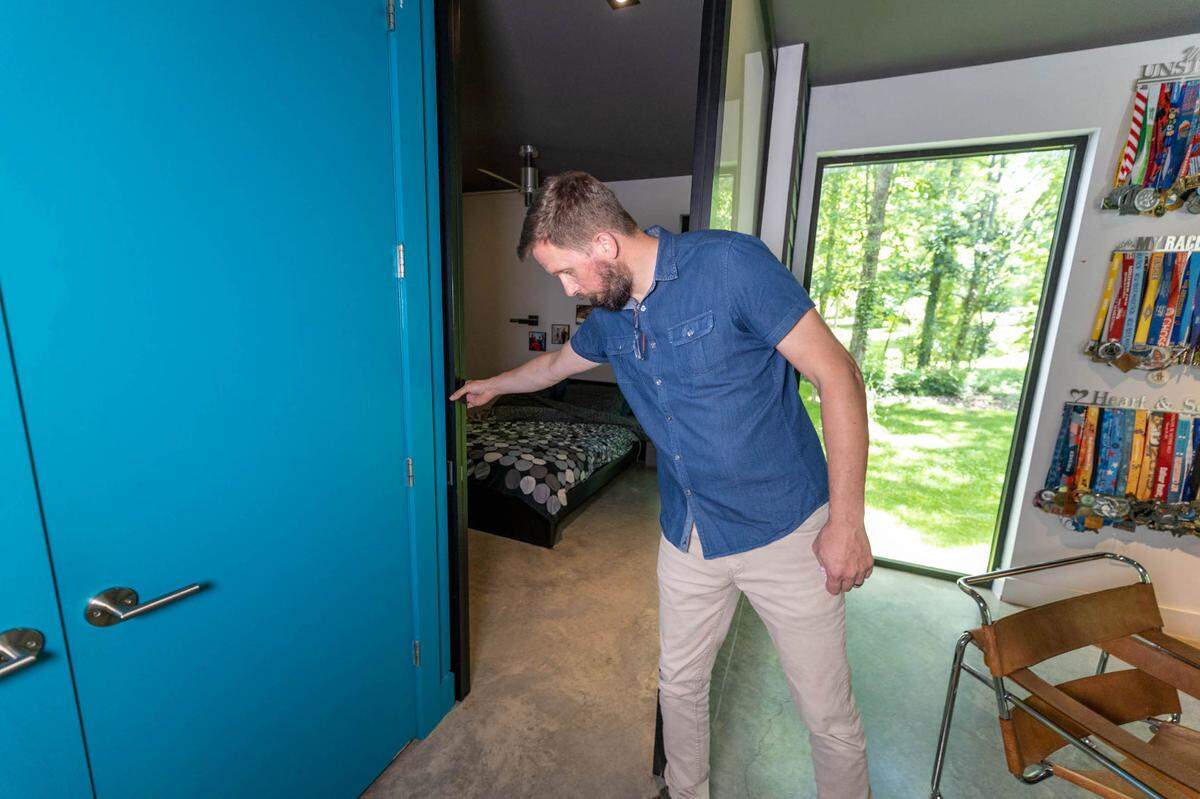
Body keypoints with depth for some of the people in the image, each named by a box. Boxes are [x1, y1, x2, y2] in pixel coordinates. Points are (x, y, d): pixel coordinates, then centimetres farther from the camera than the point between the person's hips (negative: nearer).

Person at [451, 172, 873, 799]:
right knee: (679, 685, 21)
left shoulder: (730, 262, -17)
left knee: (829, 717, 12)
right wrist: (493, 385, 39)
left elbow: (837, 375, -16)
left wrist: (846, 521, -15)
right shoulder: (609, 316, 2)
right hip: (687, 535, 5)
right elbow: (559, 362, 23)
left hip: (783, 529, -4)